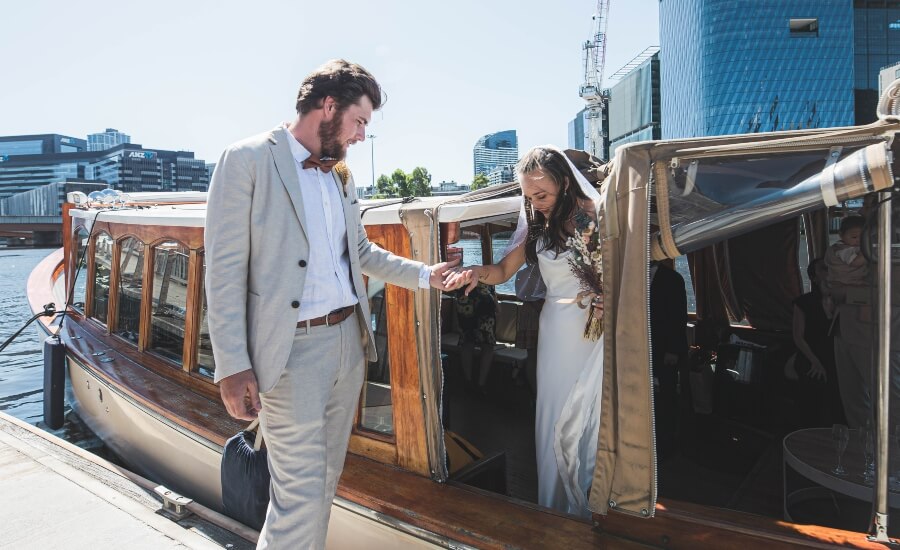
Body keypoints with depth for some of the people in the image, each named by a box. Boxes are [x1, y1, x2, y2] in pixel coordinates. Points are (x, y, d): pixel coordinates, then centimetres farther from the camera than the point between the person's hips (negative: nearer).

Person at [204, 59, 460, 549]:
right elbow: (224, 269, -11)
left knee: (325, 482, 17)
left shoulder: (339, 172, 13)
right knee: (301, 492, -1)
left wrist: (425, 275, 14)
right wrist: (232, 367, -14)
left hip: (349, 339, 7)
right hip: (292, 349, -7)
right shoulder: (248, 159, -7)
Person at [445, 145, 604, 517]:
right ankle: (558, 505, 25)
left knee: (590, 414, 2)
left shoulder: (595, 215, -7)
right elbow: (505, 270, 6)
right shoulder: (536, 224, 6)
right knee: (554, 417, 7)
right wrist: (477, 272, -14)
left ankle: (591, 505, 22)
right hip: (557, 328, 4)